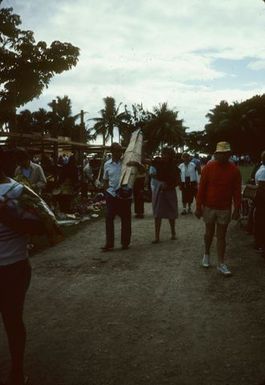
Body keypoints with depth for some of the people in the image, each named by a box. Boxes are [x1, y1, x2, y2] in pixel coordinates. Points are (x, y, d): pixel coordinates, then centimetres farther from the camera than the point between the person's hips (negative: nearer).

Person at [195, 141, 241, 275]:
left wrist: (237, 209, -3)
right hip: (209, 207, 0)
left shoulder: (234, 170, -6)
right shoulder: (208, 168, -9)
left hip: (225, 209, 0)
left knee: (221, 236, 5)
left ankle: (221, 264, 10)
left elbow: (237, 191, -1)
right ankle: (206, 254, 37)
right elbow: (201, 188, -6)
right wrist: (198, 207, -7)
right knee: (209, 233, 14)